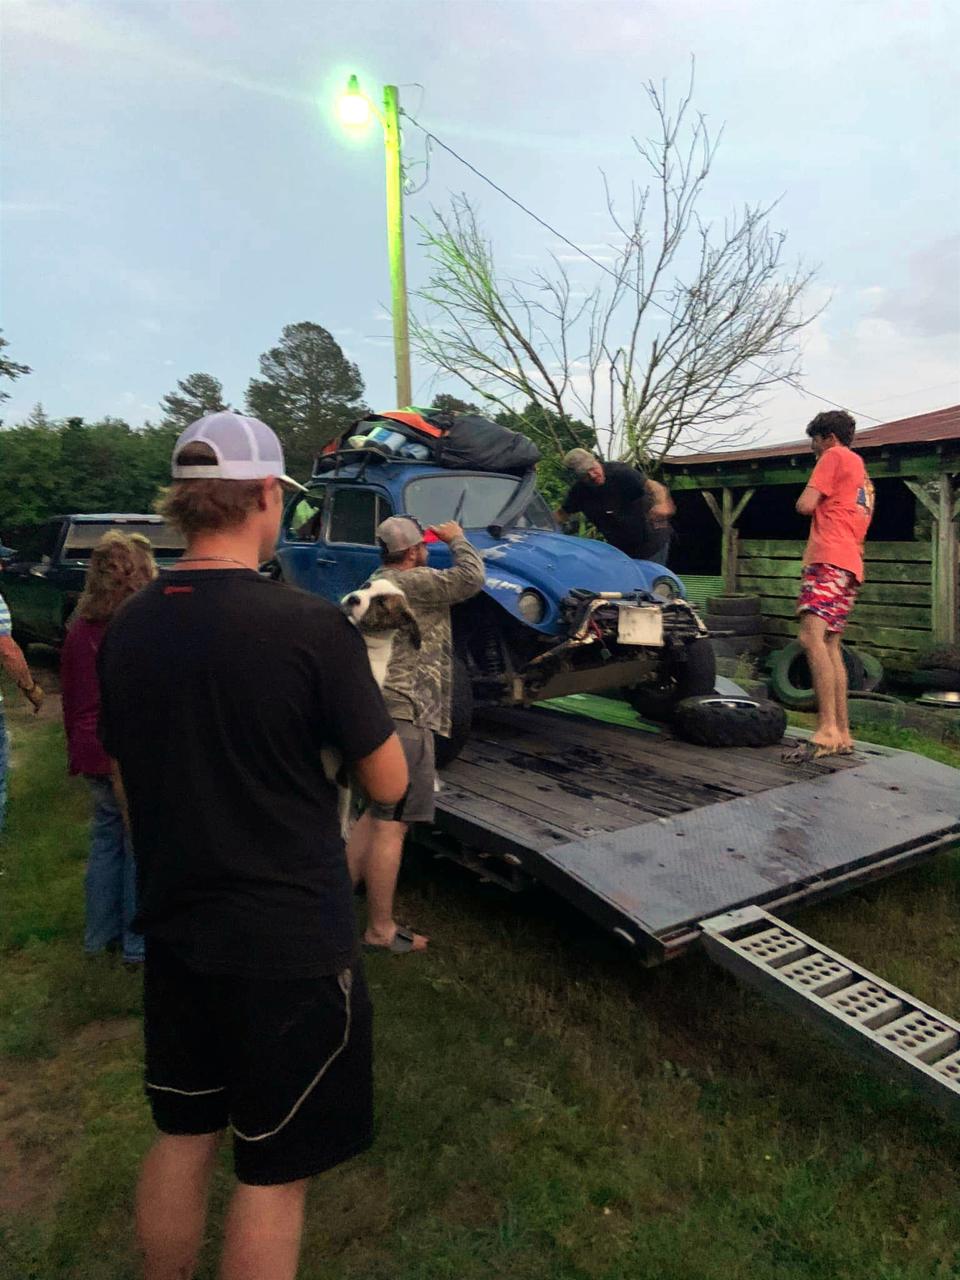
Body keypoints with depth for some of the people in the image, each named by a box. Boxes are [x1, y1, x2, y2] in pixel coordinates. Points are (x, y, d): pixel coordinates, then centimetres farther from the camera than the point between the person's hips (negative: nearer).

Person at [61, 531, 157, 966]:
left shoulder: (80, 627, 3)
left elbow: (70, 697, 12)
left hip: (92, 753, 6)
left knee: (105, 839, 20)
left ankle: (99, 934, 30)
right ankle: (138, 942, 17)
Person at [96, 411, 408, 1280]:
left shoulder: (127, 629, -2)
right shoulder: (310, 626, -20)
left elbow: (127, 779, 9)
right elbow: (389, 785, -12)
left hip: (175, 935, 6)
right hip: (293, 945, -6)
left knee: (181, 1138, 25)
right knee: (273, 1172, 13)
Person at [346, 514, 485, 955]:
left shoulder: (377, 583, 17)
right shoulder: (411, 582, -12)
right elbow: (471, 578, -16)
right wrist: (456, 539, -3)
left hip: (381, 708, 10)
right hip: (404, 712, -10)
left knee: (380, 813, 21)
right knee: (392, 824, -3)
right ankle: (380, 931, 6)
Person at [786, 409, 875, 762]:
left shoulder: (835, 456, 3)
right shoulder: (862, 473, 31)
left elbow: (805, 505, -6)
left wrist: (809, 496, 14)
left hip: (829, 559, -10)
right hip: (851, 564, 10)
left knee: (812, 637, -22)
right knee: (830, 645, 9)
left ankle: (827, 730, -31)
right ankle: (842, 734, 8)